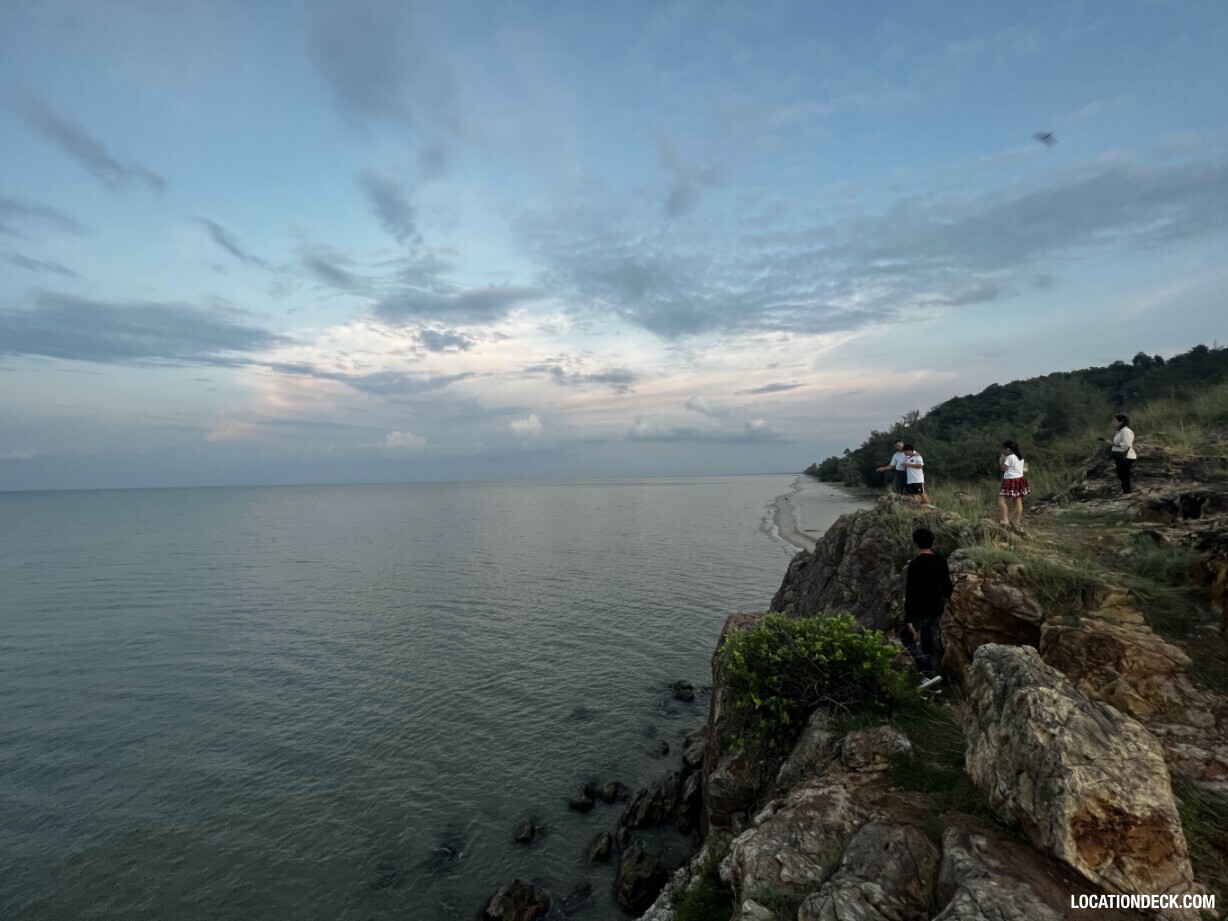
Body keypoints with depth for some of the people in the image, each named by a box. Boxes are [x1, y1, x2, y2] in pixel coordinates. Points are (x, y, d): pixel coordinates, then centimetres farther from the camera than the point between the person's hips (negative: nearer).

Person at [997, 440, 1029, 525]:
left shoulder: (1010, 457, -16)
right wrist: (1005, 459, 16)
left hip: (1011, 481, -9)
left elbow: (1003, 468, -14)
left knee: (1001, 499, -8)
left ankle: (1005, 520, -13)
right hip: (1019, 480, 9)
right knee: (1018, 501, 10)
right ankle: (1018, 520, 14)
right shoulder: (1020, 457, 13)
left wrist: (1001, 460, -1)